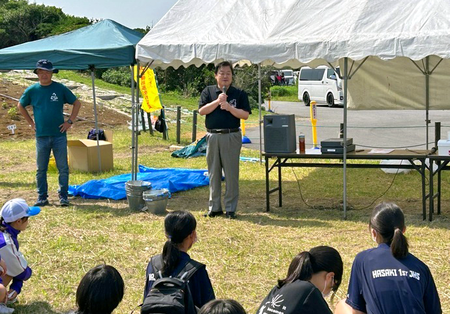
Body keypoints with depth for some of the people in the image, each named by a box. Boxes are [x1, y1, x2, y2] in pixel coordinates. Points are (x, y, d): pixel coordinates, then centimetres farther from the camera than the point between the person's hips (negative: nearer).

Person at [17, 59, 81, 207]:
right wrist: (31, 122, 11)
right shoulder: (32, 90, 3)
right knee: (41, 169, 6)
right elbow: (20, 106, 19)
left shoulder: (60, 88, 0)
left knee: (63, 168, 0)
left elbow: (77, 103, 9)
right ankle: (42, 197, 15)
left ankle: (63, 196, 9)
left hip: (59, 135, -1)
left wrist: (70, 121, 1)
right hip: (41, 136, 1)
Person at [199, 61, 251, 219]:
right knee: (214, 173, 8)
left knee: (231, 173, -1)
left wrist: (229, 107, -15)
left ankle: (230, 208, 6)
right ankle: (214, 207, 17)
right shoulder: (208, 91, 9)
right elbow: (201, 110, -2)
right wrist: (217, 101, -12)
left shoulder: (239, 94, 4)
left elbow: (245, 115, -3)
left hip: (232, 136, -2)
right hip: (213, 136, 2)